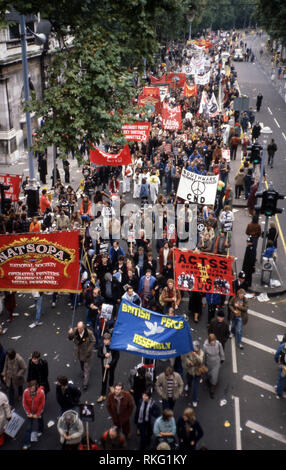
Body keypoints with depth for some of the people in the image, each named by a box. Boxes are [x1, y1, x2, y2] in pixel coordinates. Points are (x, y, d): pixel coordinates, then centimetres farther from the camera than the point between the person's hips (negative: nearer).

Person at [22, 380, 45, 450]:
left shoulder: (41, 392, -31)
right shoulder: (26, 392, -26)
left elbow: (42, 404, -19)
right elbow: (24, 403, -11)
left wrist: (37, 414, -13)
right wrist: (28, 413, -9)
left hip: (38, 411, 0)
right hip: (30, 412, 0)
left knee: (40, 421, 27)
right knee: (29, 427, 1)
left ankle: (40, 431, 58)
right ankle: (27, 443, 10)